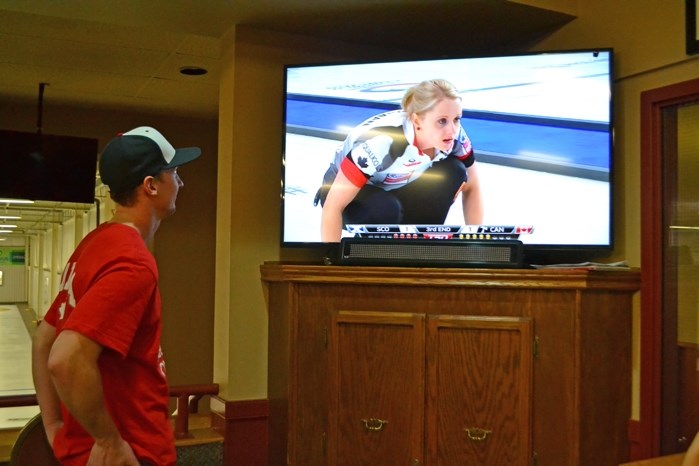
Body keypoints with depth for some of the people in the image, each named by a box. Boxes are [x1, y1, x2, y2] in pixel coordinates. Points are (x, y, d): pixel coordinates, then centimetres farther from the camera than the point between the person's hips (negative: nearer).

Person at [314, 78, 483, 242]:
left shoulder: (454, 135, -22)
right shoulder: (382, 141, -38)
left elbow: (471, 187, -6)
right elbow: (332, 208, -35)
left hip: (397, 190, 5)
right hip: (349, 190, -5)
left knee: (454, 171, -20)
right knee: (385, 208, -37)